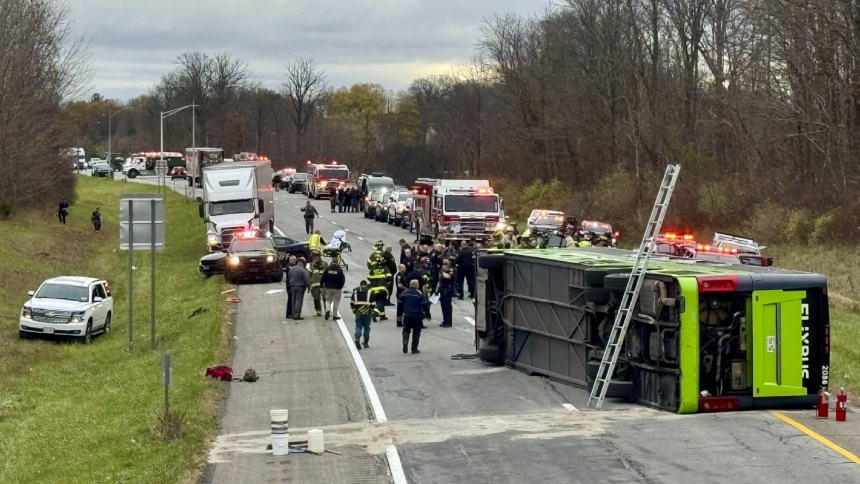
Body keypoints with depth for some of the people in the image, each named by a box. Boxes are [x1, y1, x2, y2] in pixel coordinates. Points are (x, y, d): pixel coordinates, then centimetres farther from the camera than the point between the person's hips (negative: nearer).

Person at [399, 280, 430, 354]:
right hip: (417, 315, -3)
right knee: (416, 331, 7)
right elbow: (425, 305, -7)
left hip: (407, 314, 3)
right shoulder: (420, 294, -6)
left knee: (406, 330, 16)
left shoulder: (404, 293, 4)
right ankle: (414, 349, 8)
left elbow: (400, 304, 9)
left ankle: (405, 342, -11)